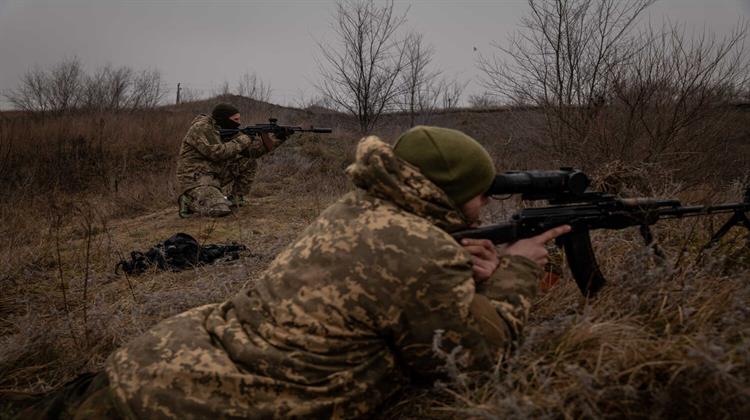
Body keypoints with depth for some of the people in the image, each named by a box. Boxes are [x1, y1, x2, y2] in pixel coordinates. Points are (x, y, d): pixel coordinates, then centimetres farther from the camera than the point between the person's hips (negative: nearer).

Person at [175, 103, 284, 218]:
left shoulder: (227, 130, 7)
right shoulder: (200, 128, -15)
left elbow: (250, 150, 4)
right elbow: (215, 153, -26)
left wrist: (275, 141, -7)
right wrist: (240, 142, -18)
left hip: (216, 175, 8)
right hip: (194, 179, -8)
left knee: (248, 163, -1)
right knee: (220, 210, -28)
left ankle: (236, 198, 9)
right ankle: (189, 201, -1)